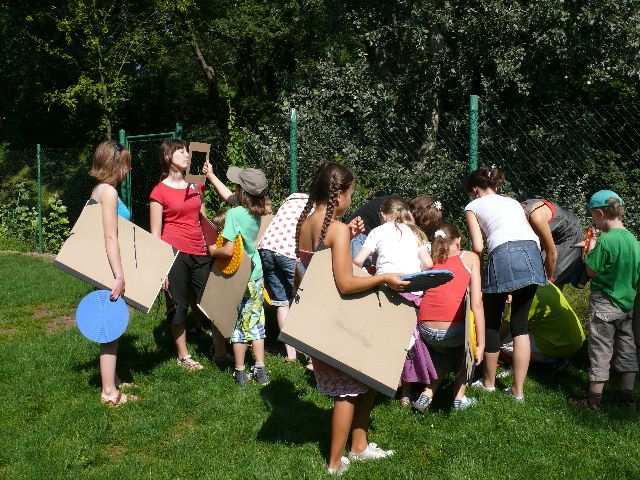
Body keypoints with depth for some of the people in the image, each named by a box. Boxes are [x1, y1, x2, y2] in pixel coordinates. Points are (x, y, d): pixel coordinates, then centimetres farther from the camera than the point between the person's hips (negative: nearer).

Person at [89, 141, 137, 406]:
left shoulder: (100, 190, 12)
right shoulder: (108, 191, -16)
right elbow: (110, 237, -23)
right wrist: (119, 275, -25)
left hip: (107, 268, 10)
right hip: (110, 268, -10)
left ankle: (112, 380, 29)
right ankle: (109, 392, 5)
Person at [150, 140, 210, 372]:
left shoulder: (195, 186, 12)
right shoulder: (160, 192, -3)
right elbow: (155, 233, -4)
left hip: (200, 253, 5)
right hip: (174, 253, -5)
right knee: (178, 305, 5)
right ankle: (183, 356, 18)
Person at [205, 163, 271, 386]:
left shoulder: (234, 214, -22)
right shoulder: (256, 212, 0)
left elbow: (228, 250, -27)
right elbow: (229, 197, 17)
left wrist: (213, 250, -6)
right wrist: (211, 176, 23)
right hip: (256, 274, 6)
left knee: (238, 324, 7)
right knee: (255, 321, 13)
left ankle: (240, 372, 17)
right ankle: (260, 370, 18)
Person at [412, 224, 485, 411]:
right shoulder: (470, 258, 10)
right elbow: (476, 304, 1)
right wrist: (481, 344, 1)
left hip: (425, 331, 3)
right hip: (452, 331, -3)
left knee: (447, 351, 35)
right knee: (464, 344, 32)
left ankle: (427, 394, 19)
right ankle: (459, 397, 23)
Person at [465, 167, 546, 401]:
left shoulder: (473, 206, 17)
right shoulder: (513, 202, 31)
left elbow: (478, 247, 5)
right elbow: (533, 237, 22)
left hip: (504, 256, -5)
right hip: (532, 255, 5)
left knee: (492, 322, 14)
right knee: (520, 323, 13)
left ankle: (489, 382, 27)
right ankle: (518, 390, 13)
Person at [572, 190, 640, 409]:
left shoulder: (605, 240, -20)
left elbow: (591, 271, -15)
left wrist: (590, 250, -2)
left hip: (604, 305, -7)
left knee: (600, 351, 0)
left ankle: (594, 398, 8)